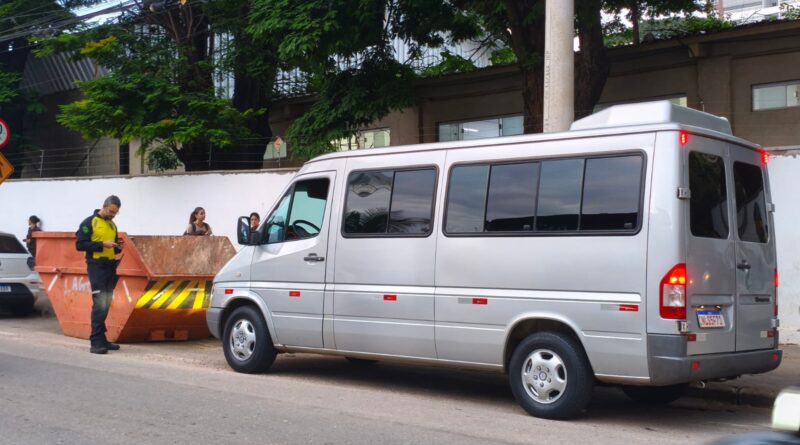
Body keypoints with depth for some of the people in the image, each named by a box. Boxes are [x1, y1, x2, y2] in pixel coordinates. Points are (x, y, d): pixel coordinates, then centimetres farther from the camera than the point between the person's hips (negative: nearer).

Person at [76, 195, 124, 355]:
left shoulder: (112, 225, 18)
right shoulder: (89, 222, -3)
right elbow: (80, 244, -11)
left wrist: (118, 247, 3)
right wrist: (102, 244, -18)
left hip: (111, 268, 7)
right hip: (96, 267, -7)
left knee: (106, 305, 9)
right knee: (99, 304, -13)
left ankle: (102, 339, 16)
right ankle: (96, 342, -14)